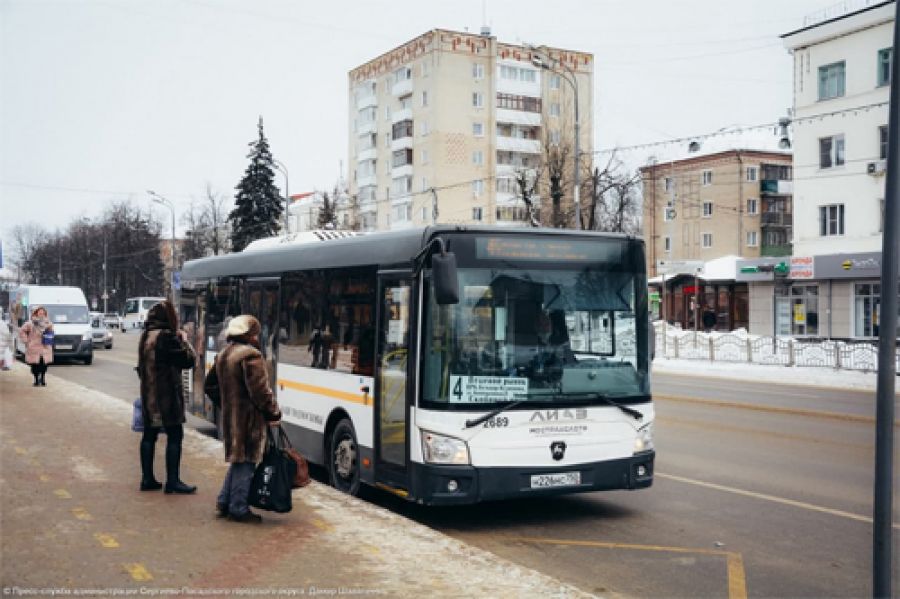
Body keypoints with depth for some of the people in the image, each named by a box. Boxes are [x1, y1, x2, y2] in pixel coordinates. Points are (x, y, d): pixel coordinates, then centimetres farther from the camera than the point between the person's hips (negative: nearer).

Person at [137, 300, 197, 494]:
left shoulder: (145, 336, 11)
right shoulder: (167, 337, -18)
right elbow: (188, 360, -14)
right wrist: (184, 340, -2)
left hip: (148, 394, 9)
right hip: (167, 394, -9)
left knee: (149, 434, 12)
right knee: (174, 435, -1)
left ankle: (147, 479, 17)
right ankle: (173, 481, 0)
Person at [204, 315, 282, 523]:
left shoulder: (223, 355, 13)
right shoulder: (251, 355, -17)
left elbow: (210, 385, 22)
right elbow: (260, 390, -20)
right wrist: (274, 414, -10)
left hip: (229, 418, 9)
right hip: (248, 419, -9)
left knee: (237, 461, 20)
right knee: (245, 462, 0)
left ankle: (223, 503, 24)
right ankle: (238, 510, 6)